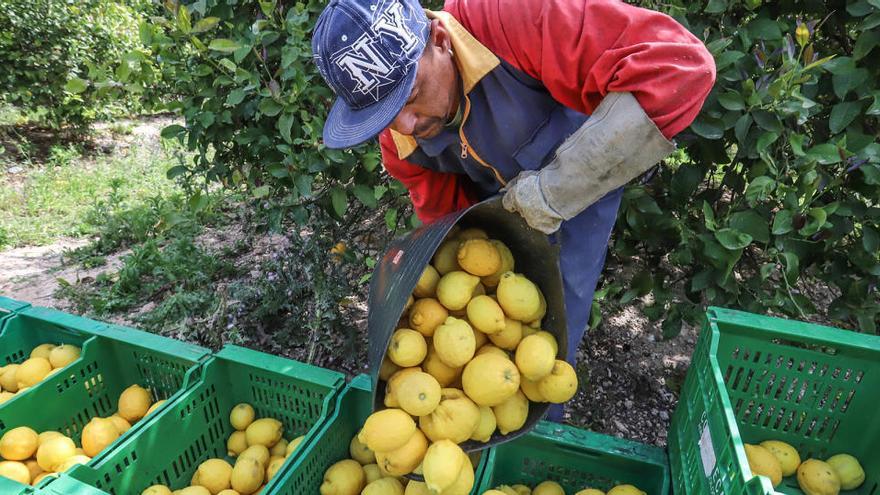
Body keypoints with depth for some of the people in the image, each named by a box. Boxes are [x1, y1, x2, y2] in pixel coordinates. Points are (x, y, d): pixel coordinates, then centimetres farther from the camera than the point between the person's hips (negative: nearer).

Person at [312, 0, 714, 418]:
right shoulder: (399, 135, -21)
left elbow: (681, 66, -46)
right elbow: (444, 214, -8)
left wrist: (558, 187, -44)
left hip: (584, 182, -3)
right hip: (492, 199, 4)